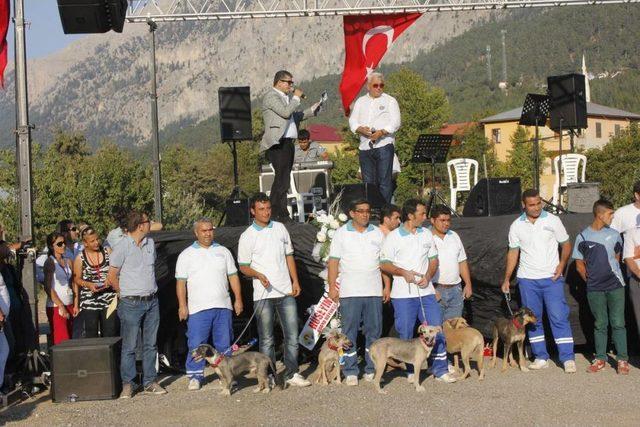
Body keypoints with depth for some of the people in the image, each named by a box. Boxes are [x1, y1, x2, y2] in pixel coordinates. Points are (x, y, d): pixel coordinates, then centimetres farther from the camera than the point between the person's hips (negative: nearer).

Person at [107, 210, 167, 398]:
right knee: (129, 347, -1)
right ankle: (128, 384, 7)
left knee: (150, 345, 10)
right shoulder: (122, 247, -10)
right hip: (132, 304, -6)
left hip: (152, 301, 6)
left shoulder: (150, 243, 9)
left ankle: (150, 382, 17)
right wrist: (127, 293, 4)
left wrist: (149, 291, 14)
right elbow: (111, 277, -5)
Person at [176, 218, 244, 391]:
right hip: (198, 308, -2)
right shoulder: (186, 255, 5)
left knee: (224, 344, 5)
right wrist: (182, 305, -7)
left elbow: (233, 276, 13)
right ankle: (195, 376, 5)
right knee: (196, 344, -3)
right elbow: (180, 282, 1)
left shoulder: (223, 252, 13)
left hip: (223, 306, 2)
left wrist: (238, 299, 5)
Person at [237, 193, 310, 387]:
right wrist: (258, 275, -20)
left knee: (292, 335, 4)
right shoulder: (247, 236, -2)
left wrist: (295, 281, 7)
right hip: (264, 293, -3)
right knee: (267, 339, 3)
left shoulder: (280, 228, 9)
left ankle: (292, 374, 13)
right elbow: (243, 267, 0)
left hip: (286, 291, 3)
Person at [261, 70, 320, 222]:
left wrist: (311, 111, 16)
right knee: (282, 179, -13)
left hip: (288, 142, 10)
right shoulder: (271, 96, -8)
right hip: (277, 143, -10)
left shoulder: (287, 96, 21)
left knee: (282, 179, 9)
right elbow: (285, 112, -20)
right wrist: (296, 97, -8)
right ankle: (279, 214, -11)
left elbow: (294, 116, 26)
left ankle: (278, 212, 12)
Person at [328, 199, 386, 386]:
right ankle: (350, 372, 5)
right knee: (349, 332, -1)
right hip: (349, 291, -2)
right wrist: (332, 285, -5)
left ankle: (372, 370, 14)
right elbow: (333, 260, 1)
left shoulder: (377, 233, 10)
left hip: (374, 291, 2)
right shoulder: (341, 233, 3)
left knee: (374, 331, 5)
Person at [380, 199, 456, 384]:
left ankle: (440, 370, 6)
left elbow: (433, 259, 14)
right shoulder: (393, 237, -4)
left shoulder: (426, 234, 9)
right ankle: (410, 370, 16)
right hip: (403, 294, -3)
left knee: (436, 331, 0)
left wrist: (428, 276, -4)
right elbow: (384, 264, -3)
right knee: (405, 334, 3)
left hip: (426, 291, 4)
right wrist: (403, 272, -17)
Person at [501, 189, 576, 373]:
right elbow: (513, 252, 9)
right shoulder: (516, 226, 3)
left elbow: (566, 244, 5)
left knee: (559, 318, -7)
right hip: (527, 279, 3)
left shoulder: (552, 220, -2)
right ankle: (541, 358, 15)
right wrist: (507, 278, 6)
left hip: (552, 277, -2)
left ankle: (568, 358, -3)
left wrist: (562, 264, -11)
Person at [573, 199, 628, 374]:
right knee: (600, 324, 7)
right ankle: (600, 359, 17)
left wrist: (612, 274, 10)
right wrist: (591, 280, 3)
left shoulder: (614, 234, 4)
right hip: (595, 289, -1)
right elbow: (579, 265, 6)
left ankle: (622, 359, 6)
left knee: (618, 323, -1)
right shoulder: (583, 237, -2)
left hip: (615, 286, 1)